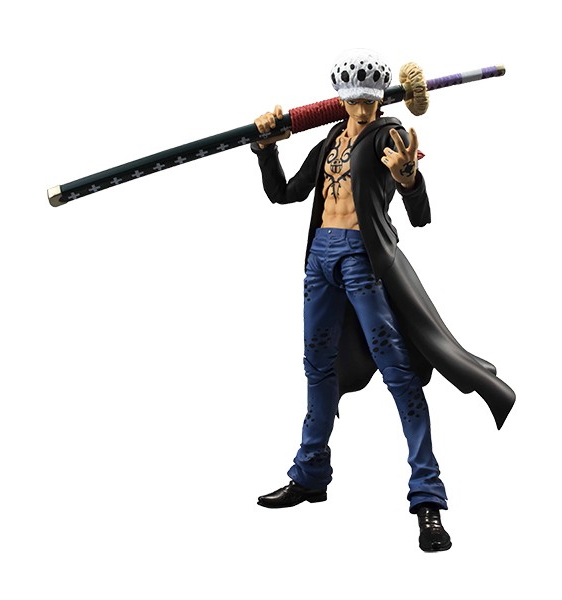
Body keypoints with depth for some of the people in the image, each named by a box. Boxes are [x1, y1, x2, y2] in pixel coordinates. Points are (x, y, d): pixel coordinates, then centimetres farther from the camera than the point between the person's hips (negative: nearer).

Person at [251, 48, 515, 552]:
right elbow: (283, 193, 18)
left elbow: (420, 217, -18)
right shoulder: (328, 141, 14)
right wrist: (266, 146, 4)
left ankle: (428, 498, -10)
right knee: (319, 365, 14)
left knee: (397, 368, -11)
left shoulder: (387, 134, -6)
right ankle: (310, 477, 29)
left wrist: (408, 178, -40)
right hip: (322, 252, 7)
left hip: (363, 255, -7)